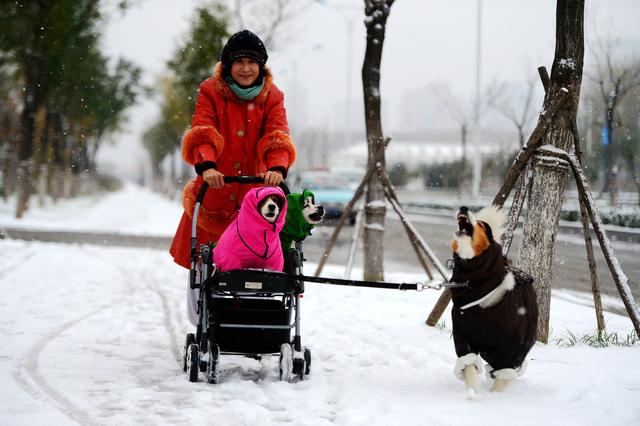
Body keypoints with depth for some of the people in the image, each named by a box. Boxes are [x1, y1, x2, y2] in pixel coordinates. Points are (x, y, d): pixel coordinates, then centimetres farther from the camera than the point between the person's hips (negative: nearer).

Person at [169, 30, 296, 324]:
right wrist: (206, 166, -34)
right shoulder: (211, 91, -1)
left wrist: (277, 167, -31)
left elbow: (277, 136, -10)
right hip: (213, 190, -1)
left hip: (254, 192, 1)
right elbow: (202, 133, -14)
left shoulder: (271, 97, 4)